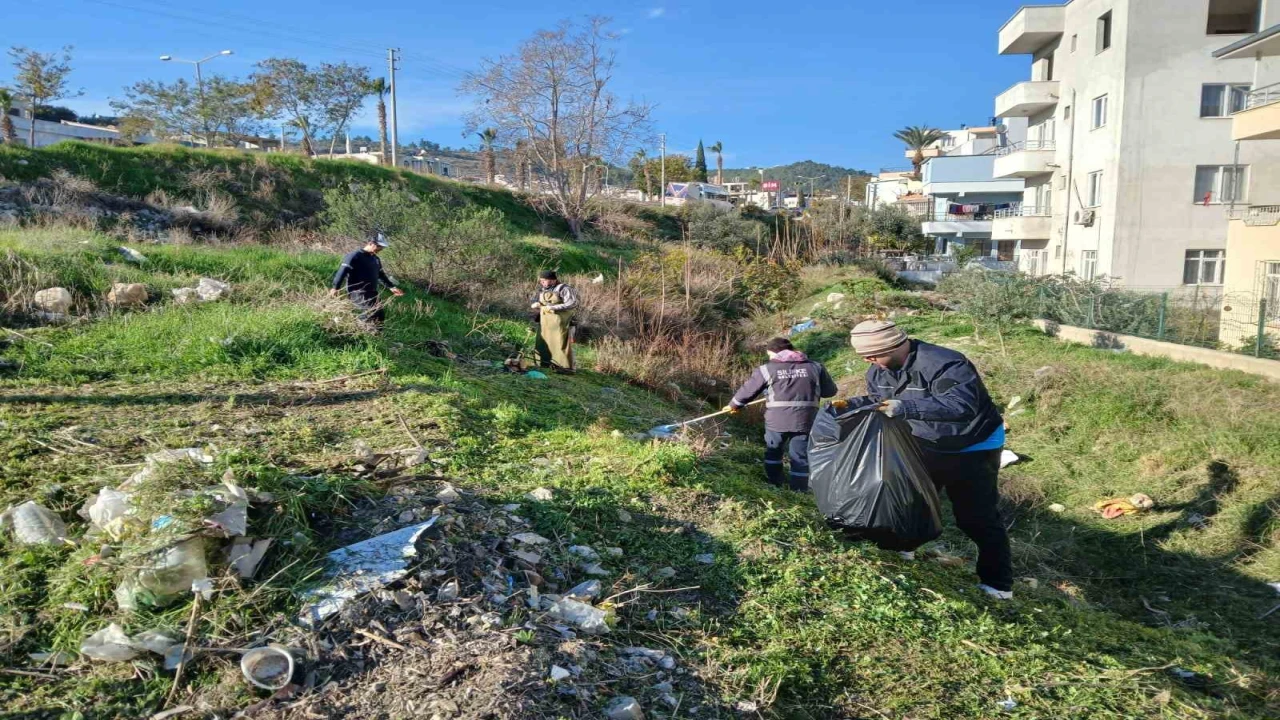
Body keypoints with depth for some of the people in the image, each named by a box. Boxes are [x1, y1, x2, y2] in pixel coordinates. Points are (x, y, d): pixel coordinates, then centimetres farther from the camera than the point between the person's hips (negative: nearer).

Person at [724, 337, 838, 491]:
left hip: (776, 420, 0)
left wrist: (734, 405, 24)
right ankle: (799, 492, 15)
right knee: (801, 457, 11)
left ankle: (773, 485, 33)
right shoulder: (814, 367, 6)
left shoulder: (767, 369, 1)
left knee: (773, 451, 23)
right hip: (805, 420, 1)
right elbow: (830, 391, 12)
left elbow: (748, 390, 8)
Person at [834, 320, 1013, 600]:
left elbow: (961, 405, -48)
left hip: (973, 447, -7)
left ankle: (998, 584, 8)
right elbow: (877, 401, 10)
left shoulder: (944, 364, -34)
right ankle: (902, 546, 41)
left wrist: (905, 407, -54)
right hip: (928, 444, 7)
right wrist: (850, 404, -11)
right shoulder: (879, 372, -8)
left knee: (975, 516, -4)